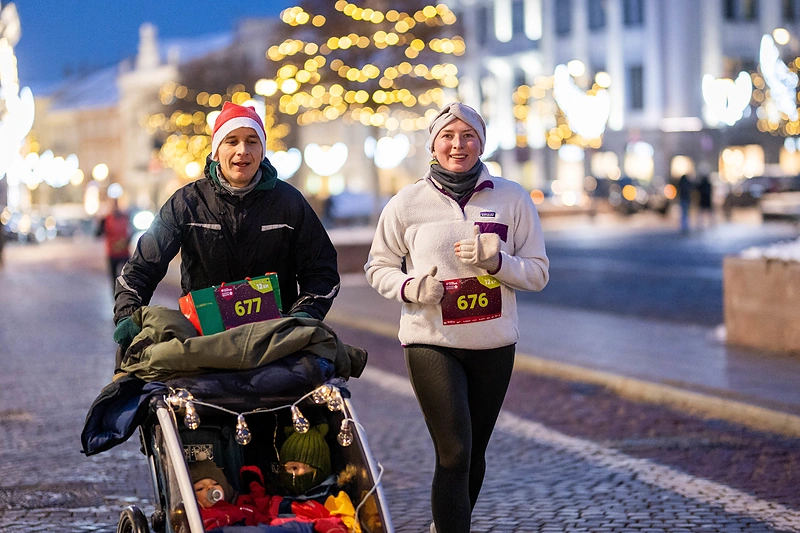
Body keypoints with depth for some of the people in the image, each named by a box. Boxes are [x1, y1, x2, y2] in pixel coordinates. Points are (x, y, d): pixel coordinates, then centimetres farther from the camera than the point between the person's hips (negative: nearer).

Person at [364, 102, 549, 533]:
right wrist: (409, 287, -14)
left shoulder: (512, 198, -1)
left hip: (494, 345, 3)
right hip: (430, 341, -2)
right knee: (454, 453, -12)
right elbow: (378, 267, 7)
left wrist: (496, 261, -18)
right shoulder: (407, 203, -2)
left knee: (474, 453, 15)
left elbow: (538, 273, 1)